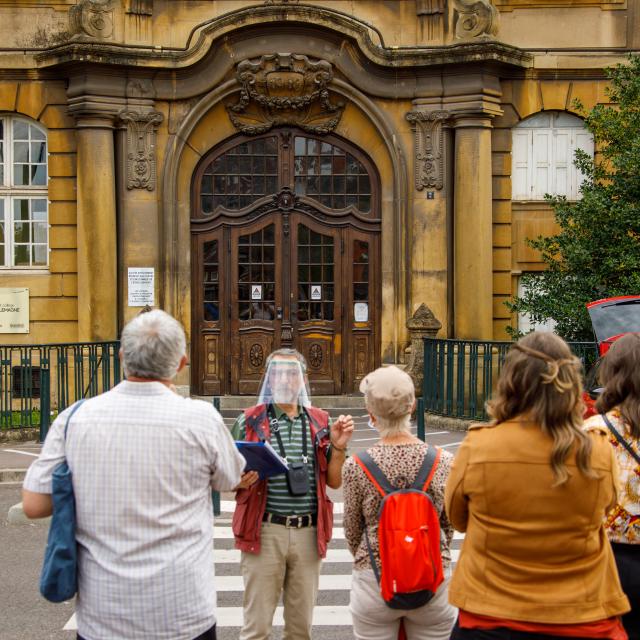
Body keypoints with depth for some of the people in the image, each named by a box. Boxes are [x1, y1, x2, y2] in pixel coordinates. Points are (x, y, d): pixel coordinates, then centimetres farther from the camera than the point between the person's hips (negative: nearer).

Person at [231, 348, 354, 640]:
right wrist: (240, 481, -18)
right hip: (264, 531, -3)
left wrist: (338, 447, -5)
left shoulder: (319, 422, 8)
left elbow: (334, 482, 11)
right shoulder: (250, 421, 0)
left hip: (309, 532, 3)